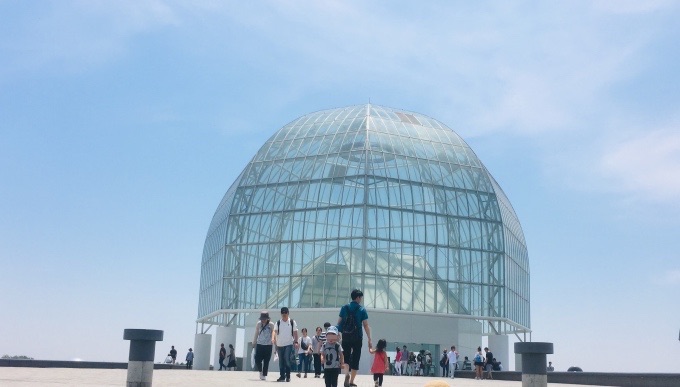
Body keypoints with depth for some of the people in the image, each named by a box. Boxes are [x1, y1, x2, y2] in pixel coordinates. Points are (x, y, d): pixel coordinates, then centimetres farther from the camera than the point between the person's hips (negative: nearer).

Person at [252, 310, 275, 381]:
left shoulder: (271, 325, -6)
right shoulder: (258, 324, 4)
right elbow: (256, 334, 12)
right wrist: (253, 344, 13)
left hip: (268, 346, -2)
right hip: (259, 345, 2)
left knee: (266, 362, 0)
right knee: (257, 360, -5)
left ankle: (264, 375, 12)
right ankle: (260, 371, 21)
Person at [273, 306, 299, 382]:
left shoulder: (292, 322, 1)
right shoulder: (278, 323, 5)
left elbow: (295, 333, 1)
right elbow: (275, 331, -5)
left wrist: (296, 342, -8)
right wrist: (273, 338, -23)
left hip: (289, 344, -3)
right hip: (280, 344, 3)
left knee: (287, 360, -14)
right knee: (281, 361, 7)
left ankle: (288, 376, -4)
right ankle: (282, 376, 15)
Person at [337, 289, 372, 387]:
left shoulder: (344, 308, 4)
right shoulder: (362, 310, -3)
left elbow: (339, 323, 2)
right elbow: (366, 325, -6)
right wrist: (369, 340, -4)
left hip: (346, 337, 2)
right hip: (357, 338, -2)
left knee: (346, 357, 12)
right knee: (355, 359, 8)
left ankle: (347, 374, -15)